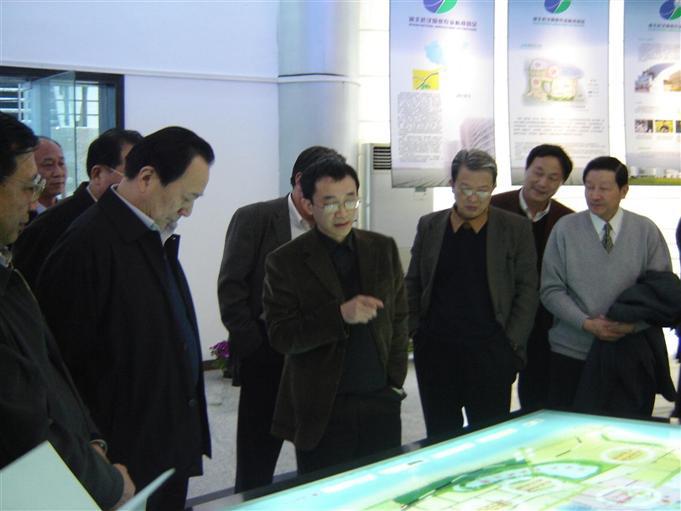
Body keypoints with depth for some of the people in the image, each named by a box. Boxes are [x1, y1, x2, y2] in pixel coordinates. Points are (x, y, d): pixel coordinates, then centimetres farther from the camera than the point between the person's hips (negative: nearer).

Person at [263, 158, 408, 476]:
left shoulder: (383, 249, 8)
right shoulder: (285, 262, -5)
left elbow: (399, 318, 14)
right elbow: (281, 337, -10)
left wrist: (395, 380, 7)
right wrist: (340, 315, -23)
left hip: (381, 403, 3)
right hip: (322, 410, -3)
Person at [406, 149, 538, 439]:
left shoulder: (516, 228, 2)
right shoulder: (429, 226, 9)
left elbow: (527, 290, 2)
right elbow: (413, 285, 14)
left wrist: (511, 344, -5)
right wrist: (413, 332, 4)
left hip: (491, 354, -2)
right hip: (435, 350, 2)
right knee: (440, 439, 8)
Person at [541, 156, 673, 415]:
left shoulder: (647, 230, 3)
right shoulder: (565, 229, 0)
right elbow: (551, 290, -1)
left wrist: (634, 323, -14)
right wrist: (586, 323, -12)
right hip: (572, 354, 0)